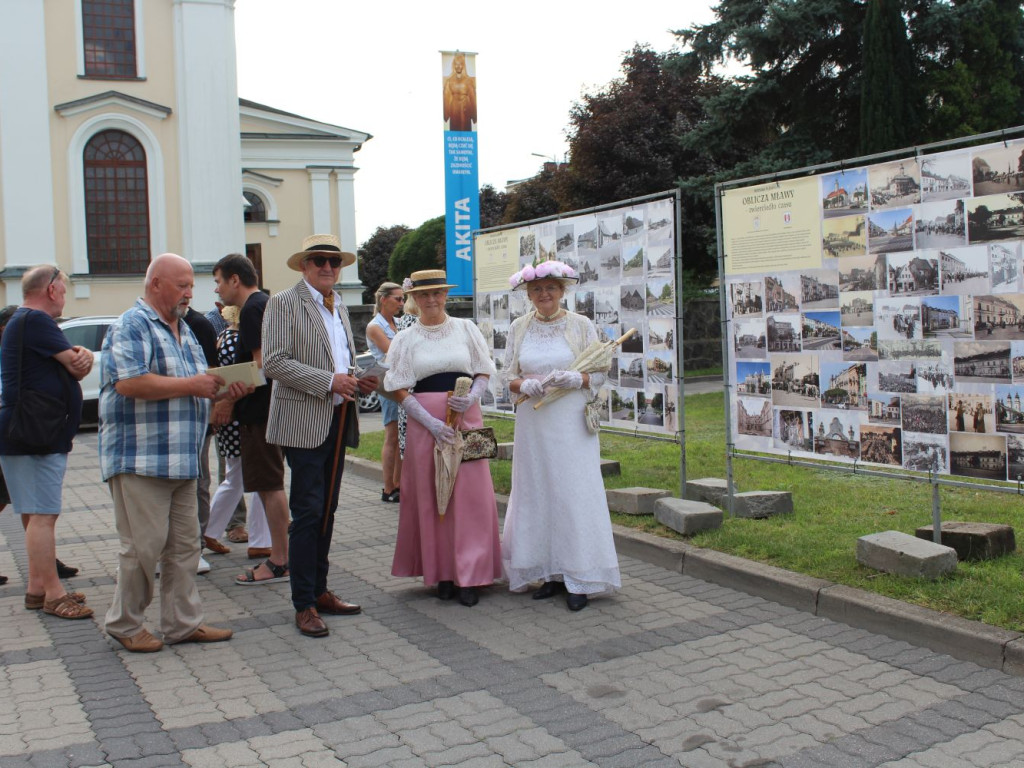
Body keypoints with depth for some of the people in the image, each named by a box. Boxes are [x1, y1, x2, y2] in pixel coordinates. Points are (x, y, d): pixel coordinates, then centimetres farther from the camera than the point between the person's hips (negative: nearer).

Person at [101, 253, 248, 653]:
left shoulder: (183, 330, 20)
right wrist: (190, 385, -18)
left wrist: (223, 390, 5)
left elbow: (197, 384, 27)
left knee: (184, 545, 10)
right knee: (143, 545, -3)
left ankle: (183, 622, 19)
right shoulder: (132, 327, -9)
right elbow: (129, 383, -23)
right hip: (139, 458, -9)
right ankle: (125, 624, 13)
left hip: (180, 460, 9)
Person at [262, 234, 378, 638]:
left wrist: (360, 381, 6)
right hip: (305, 422, -7)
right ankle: (304, 605, 2)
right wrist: (329, 381, -20)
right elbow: (274, 361, -14)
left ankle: (319, 591, 23)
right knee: (308, 513, -6)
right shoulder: (284, 303, -5)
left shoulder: (339, 306, 18)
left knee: (326, 511, 13)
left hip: (339, 420, 7)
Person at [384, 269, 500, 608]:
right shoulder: (406, 339, 5)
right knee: (431, 496, 3)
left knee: (470, 494, -2)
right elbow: (400, 390, 1)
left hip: (466, 419, 0)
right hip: (425, 422, 0)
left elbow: (484, 372, 10)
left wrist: (472, 397, -11)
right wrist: (430, 421, -12)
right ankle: (441, 571, 14)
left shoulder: (466, 329, 6)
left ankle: (469, 575, 6)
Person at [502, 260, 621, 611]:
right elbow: (509, 375, 9)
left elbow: (599, 374, 1)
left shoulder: (581, 325, 1)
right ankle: (551, 573, 14)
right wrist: (525, 385, -13)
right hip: (533, 422, 3)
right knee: (537, 493, 4)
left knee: (575, 493, -4)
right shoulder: (519, 328, 9)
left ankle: (579, 579, 4)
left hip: (572, 423, -3)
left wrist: (574, 379, -19)